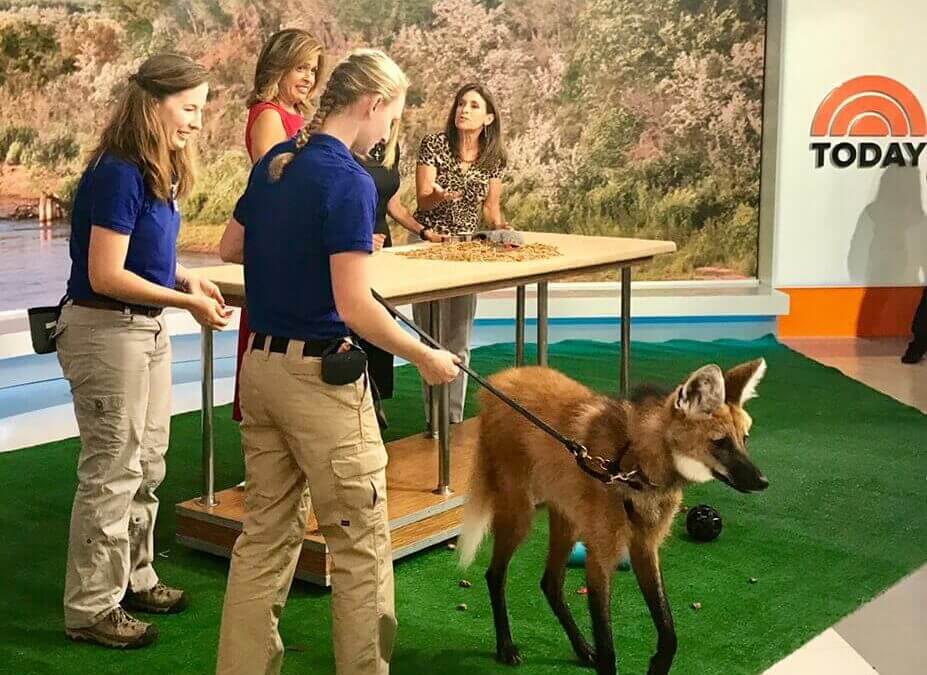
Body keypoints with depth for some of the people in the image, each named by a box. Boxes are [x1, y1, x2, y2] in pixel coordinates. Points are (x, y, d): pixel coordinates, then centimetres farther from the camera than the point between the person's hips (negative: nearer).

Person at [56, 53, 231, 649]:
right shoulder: (119, 174, -21)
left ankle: (135, 579, 35)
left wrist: (185, 278, 0)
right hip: (106, 332, -9)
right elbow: (106, 275, -23)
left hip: (147, 329, 9)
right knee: (112, 474, 0)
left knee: (147, 466, 19)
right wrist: (186, 302, -18)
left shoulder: (157, 172, 6)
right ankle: (92, 608, 13)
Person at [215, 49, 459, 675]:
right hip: (319, 376, -8)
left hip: (259, 364, 8)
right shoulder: (349, 180, -17)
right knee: (361, 544, 6)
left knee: (265, 535, 16)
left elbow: (234, 245, 22)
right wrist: (427, 357, -10)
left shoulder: (273, 161, 7)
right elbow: (355, 307, -21)